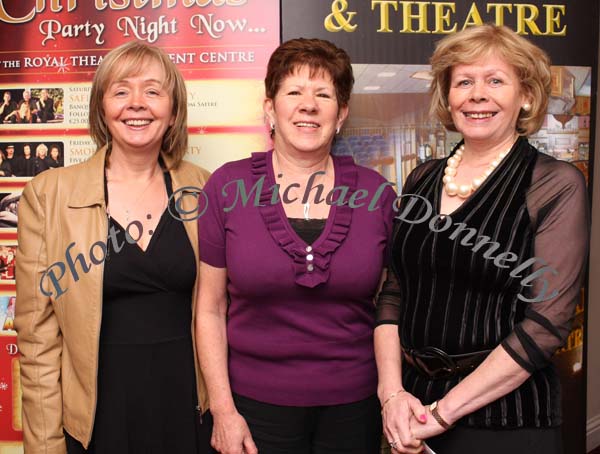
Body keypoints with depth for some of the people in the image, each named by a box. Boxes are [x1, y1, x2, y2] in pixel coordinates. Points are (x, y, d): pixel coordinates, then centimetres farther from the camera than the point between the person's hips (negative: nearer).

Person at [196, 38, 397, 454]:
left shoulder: (376, 193, -4)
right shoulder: (228, 186, -7)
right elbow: (211, 308, -3)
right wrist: (223, 410, -5)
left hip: (355, 404, 2)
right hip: (257, 403, -1)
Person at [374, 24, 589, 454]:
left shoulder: (557, 185, -10)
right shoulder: (422, 180, 4)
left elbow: (546, 322, -15)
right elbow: (394, 293, 6)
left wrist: (444, 411, -16)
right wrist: (392, 392, -6)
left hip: (505, 417, -4)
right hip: (414, 404, 4)